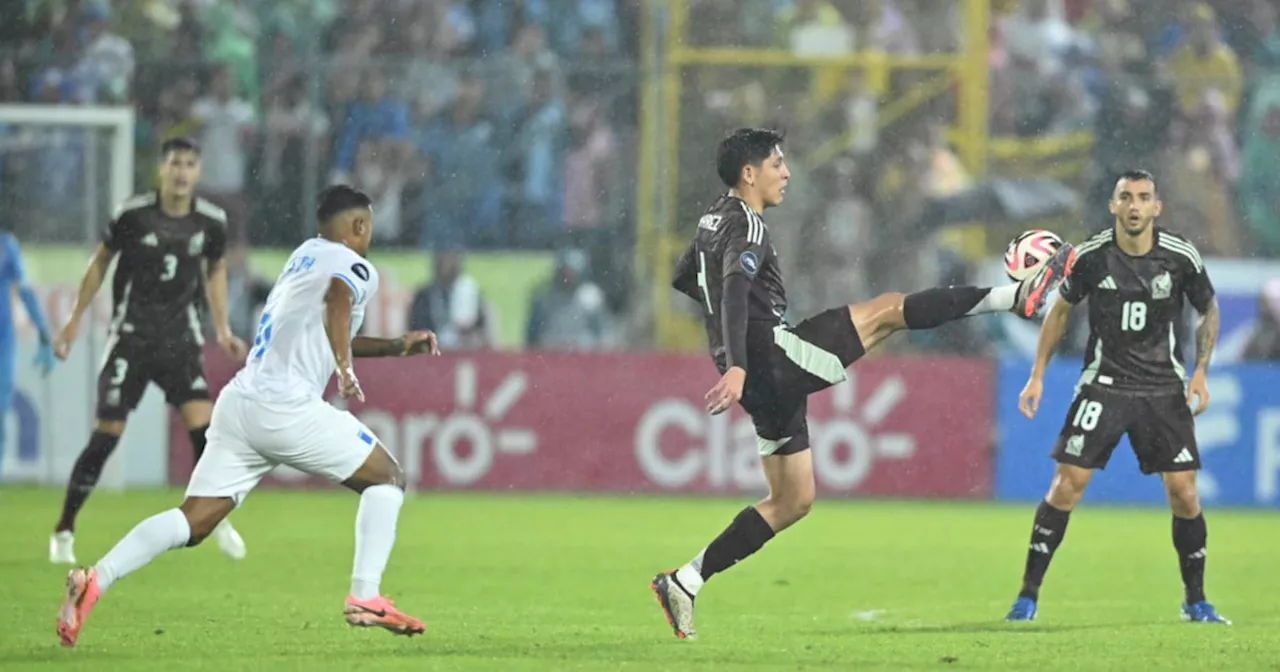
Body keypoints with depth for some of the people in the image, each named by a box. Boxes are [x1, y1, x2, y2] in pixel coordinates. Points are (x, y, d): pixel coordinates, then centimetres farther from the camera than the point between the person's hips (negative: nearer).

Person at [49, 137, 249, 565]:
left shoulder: (211, 221, -2)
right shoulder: (133, 215, -11)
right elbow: (100, 262, 3)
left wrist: (222, 329, 9)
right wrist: (75, 321, 4)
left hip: (180, 337, 2)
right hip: (130, 336, -2)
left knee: (203, 424, -13)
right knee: (106, 434, -6)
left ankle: (219, 520, 5)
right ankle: (64, 532, 6)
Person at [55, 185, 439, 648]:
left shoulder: (306, 254, 26)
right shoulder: (355, 267, 1)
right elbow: (337, 301, -25)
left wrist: (397, 347, 38)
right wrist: (345, 368, -34)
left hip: (238, 402, 7)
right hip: (288, 406, -7)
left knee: (194, 522, 0)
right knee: (387, 478, 9)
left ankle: (96, 580, -20)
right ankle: (366, 598, -2)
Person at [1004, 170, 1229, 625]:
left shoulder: (1181, 257, -8)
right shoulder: (1091, 256, -8)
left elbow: (1208, 311, 9)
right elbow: (1060, 310, 8)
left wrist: (1201, 372, -2)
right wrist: (1037, 375, 5)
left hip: (1164, 389, 1)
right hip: (1104, 383, 0)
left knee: (1183, 490, -4)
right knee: (1067, 482, -10)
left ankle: (1195, 601, 13)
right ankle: (1028, 596, -2)